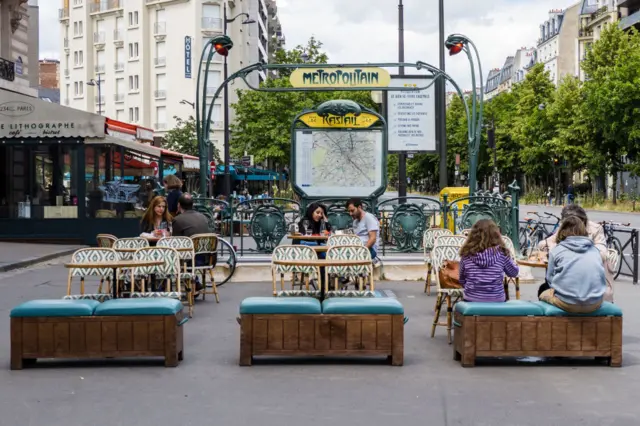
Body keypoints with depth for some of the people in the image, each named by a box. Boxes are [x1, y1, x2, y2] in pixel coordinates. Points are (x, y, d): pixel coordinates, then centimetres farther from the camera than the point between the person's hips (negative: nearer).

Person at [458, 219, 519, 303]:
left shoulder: (467, 254, -8)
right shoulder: (501, 252, -10)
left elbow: (462, 279, 4)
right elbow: (514, 273, 7)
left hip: (472, 300, 1)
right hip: (496, 300, 0)